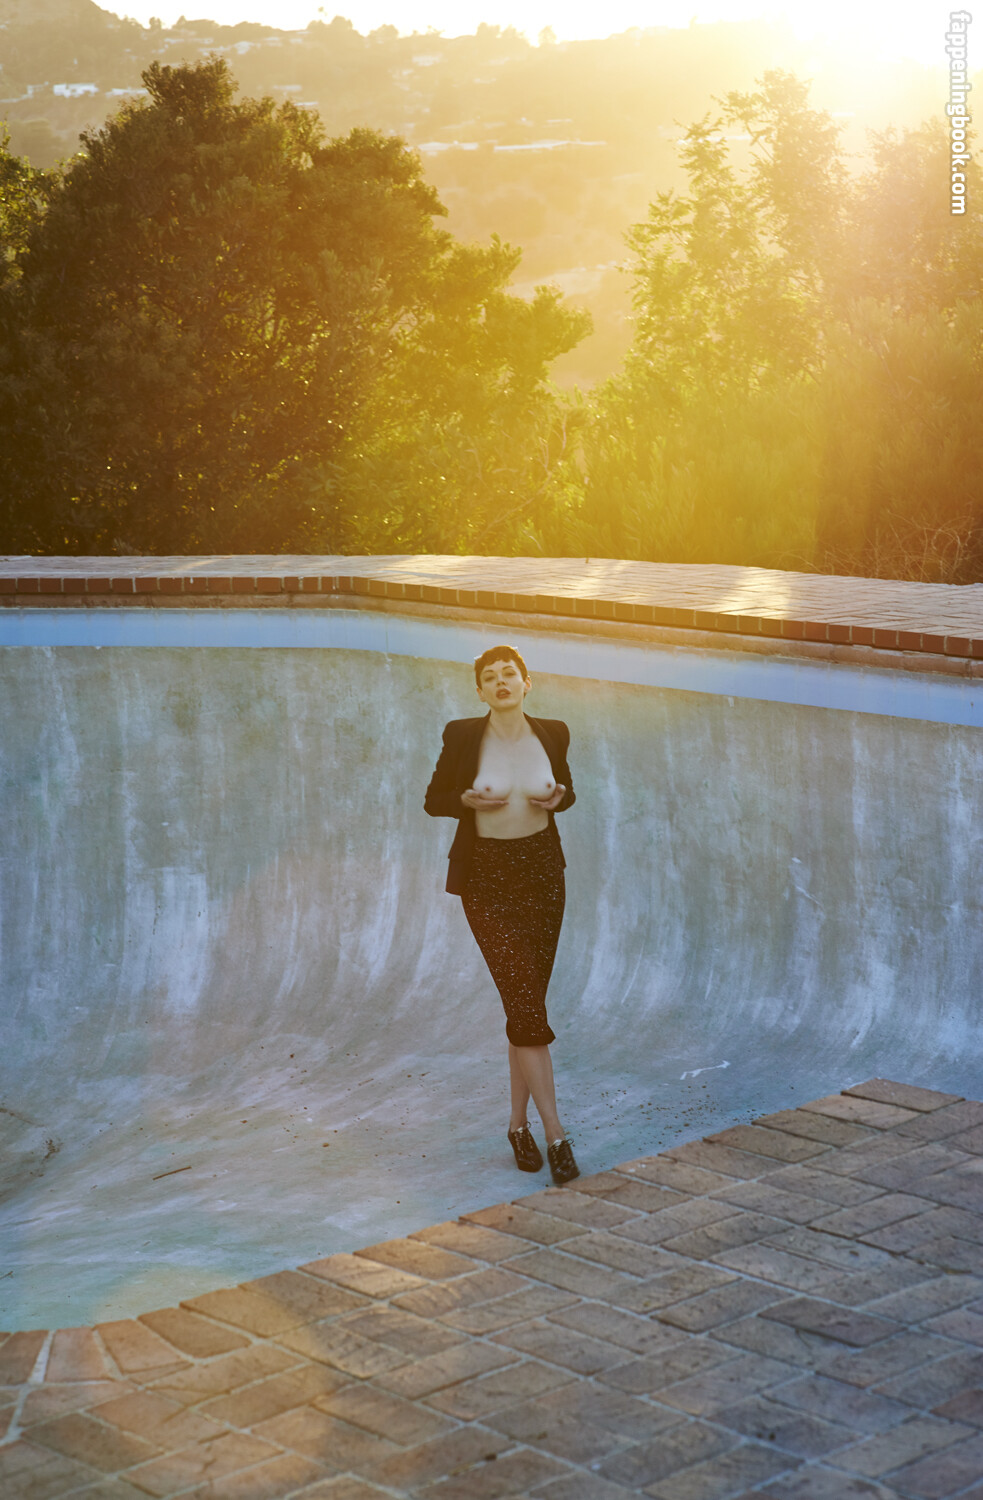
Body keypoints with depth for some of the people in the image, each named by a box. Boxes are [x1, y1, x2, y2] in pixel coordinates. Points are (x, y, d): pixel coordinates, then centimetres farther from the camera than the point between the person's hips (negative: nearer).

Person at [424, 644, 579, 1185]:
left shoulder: (551, 733, -1)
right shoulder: (463, 736, -8)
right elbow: (433, 800, 1)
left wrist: (558, 798, -7)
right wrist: (469, 800, -19)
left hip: (542, 872, 3)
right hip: (486, 879, -3)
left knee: (527, 1003, 8)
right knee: (525, 1000, -11)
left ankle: (519, 1123, 24)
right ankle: (555, 1134, -9)